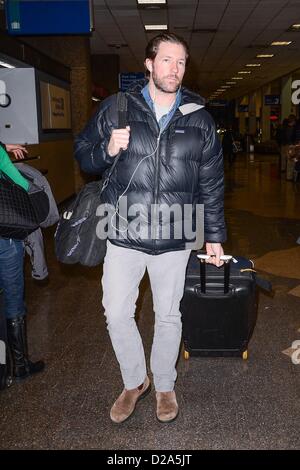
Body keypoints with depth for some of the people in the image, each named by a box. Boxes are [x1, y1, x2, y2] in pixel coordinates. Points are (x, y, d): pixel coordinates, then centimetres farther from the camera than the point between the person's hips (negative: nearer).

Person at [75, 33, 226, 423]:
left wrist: (214, 235, 7)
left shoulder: (199, 120, 4)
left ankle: (165, 385, 37)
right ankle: (134, 382, 33)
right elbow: (83, 153, 7)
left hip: (174, 239, 0)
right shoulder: (116, 108, 1)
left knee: (169, 316, 13)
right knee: (117, 314, 7)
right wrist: (107, 150, -15)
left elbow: (211, 184, 8)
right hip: (123, 235, 0)